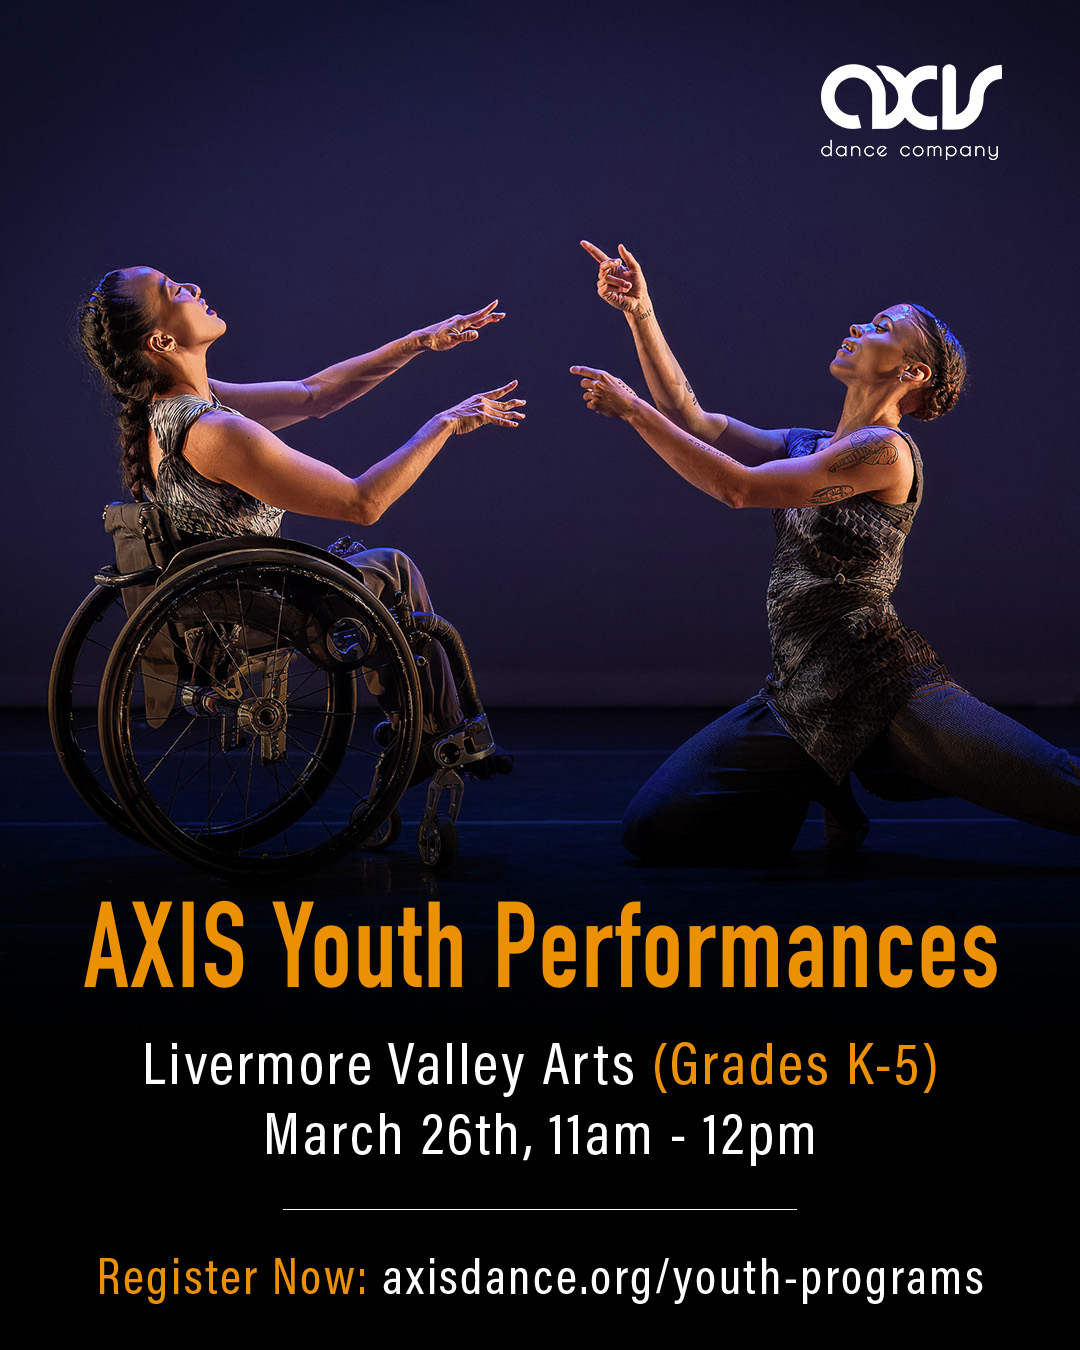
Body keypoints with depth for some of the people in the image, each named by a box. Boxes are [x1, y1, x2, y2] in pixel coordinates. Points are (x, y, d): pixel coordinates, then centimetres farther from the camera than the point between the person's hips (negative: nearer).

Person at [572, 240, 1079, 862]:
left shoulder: (887, 450, -11)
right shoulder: (806, 446, 15)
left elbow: (739, 487, -15)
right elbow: (692, 420, 14)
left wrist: (632, 408, -11)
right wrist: (640, 313, 7)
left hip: (885, 687, -7)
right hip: (801, 700, 8)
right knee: (650, 832, -1)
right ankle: (823, 786, 17)